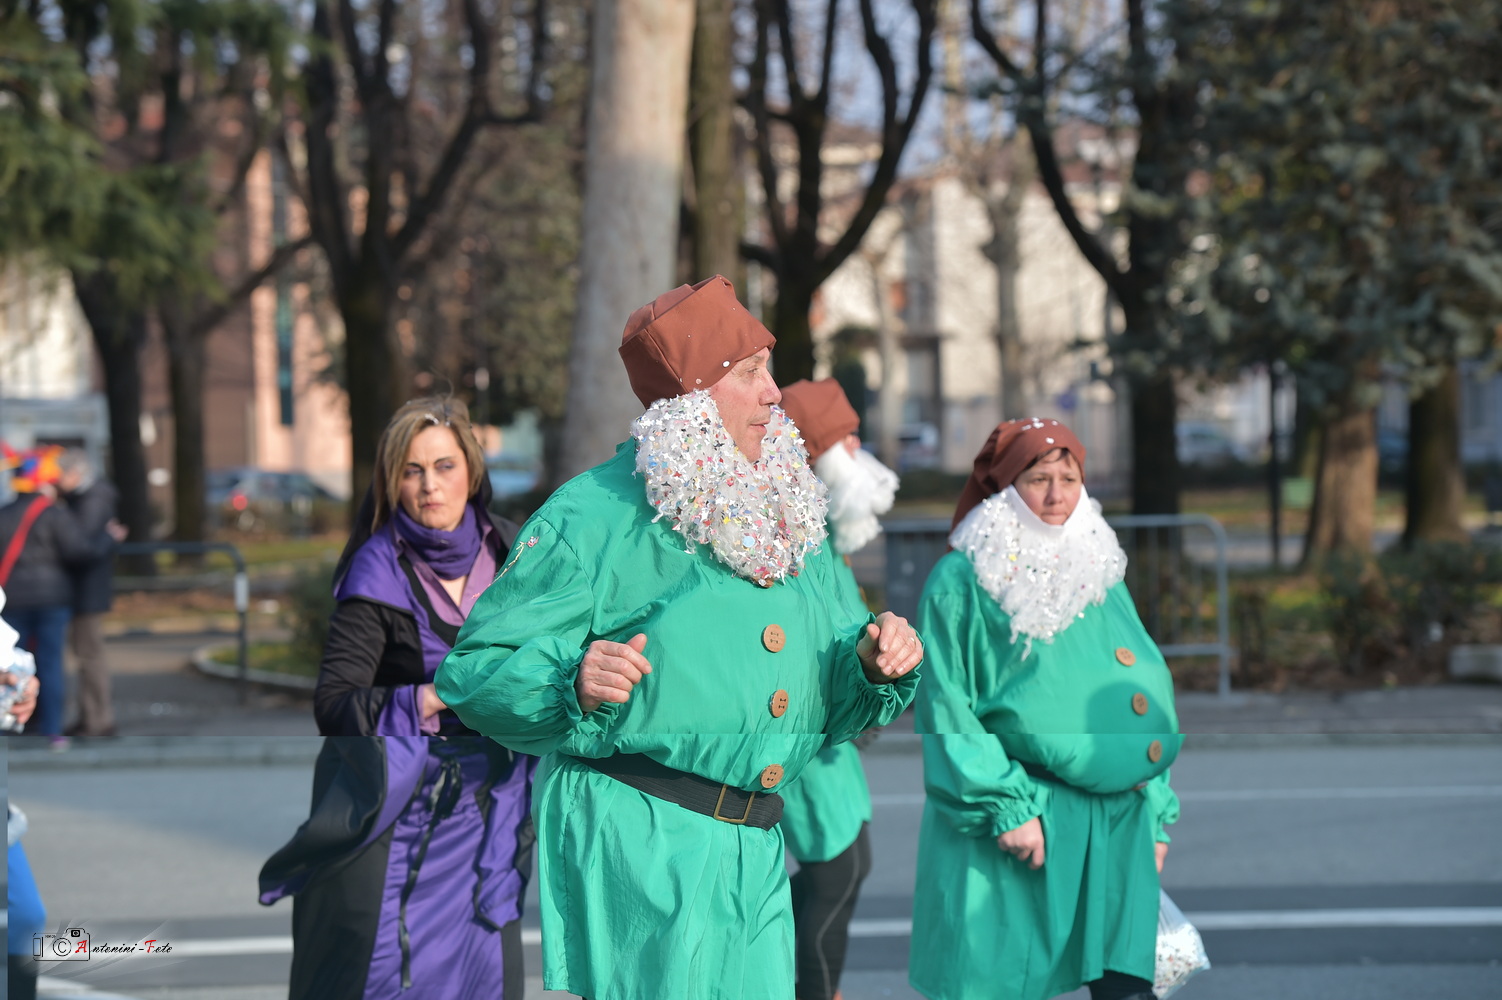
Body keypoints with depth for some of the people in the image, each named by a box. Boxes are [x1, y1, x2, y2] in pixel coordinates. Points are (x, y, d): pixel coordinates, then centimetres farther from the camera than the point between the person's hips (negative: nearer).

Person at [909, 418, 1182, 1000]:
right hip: (1020, 819, -5)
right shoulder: (964, 581, -3)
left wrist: (1156, 812, 14)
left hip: (1119, 821, 5)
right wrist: (1004, 808, -14)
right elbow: (946, 710, -6)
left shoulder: (1101, 572, 15)